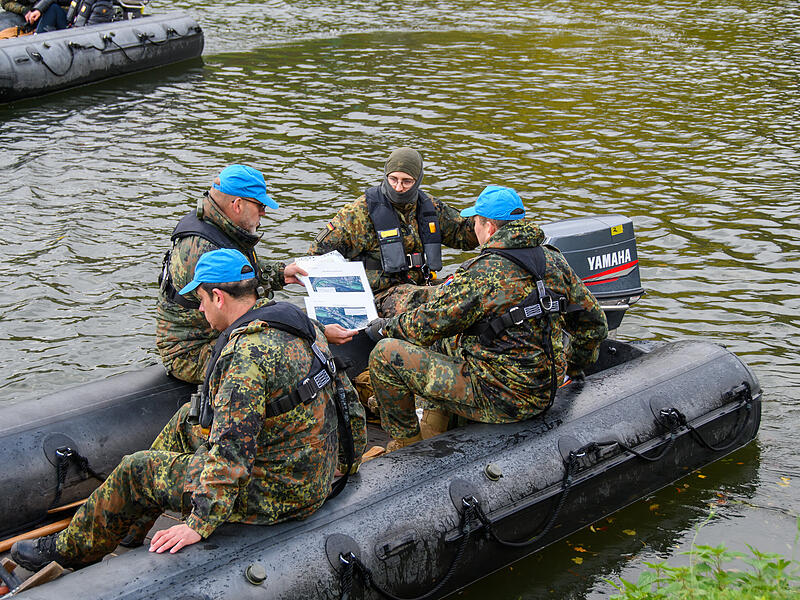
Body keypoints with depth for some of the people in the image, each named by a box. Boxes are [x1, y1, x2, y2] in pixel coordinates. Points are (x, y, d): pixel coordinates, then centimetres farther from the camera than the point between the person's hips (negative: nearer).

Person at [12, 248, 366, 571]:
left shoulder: (247, 352, -26)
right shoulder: (298, 322, 3)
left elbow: (231, 451, -30)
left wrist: (200, 525, -24)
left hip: (276, 492, -9)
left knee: (135, 472, 4)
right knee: (187, 420, 24)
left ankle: (68, 552, 26)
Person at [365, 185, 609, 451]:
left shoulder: (482, 274, -20)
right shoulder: (554, 260, 2)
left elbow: (427, 325, -12)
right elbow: (594, 324, 10)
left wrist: (385, 327, 9)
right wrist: (570, 371, 27)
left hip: (498, 400, -9)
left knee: (385, 354, -5)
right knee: (443, 342, 29)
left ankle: (406, 441, 14)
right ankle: (433, 434, 30)